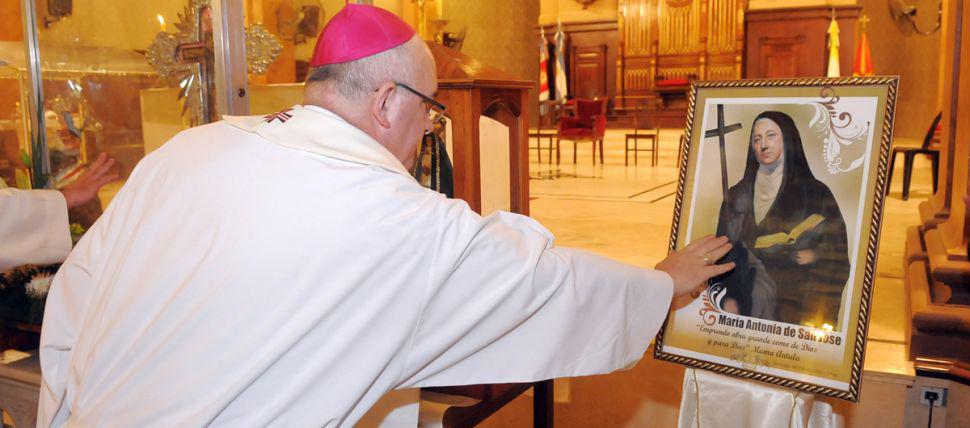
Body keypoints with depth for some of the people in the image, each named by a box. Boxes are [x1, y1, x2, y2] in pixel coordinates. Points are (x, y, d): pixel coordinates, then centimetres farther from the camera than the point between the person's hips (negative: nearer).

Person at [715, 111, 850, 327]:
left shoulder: (815, 193, 1)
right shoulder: (737, 195, 7)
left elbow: (837, 251, 3)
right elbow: (723, 254, 4)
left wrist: (814, 254, -16)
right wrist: (727, 299, -8)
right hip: (747, 301, 2)